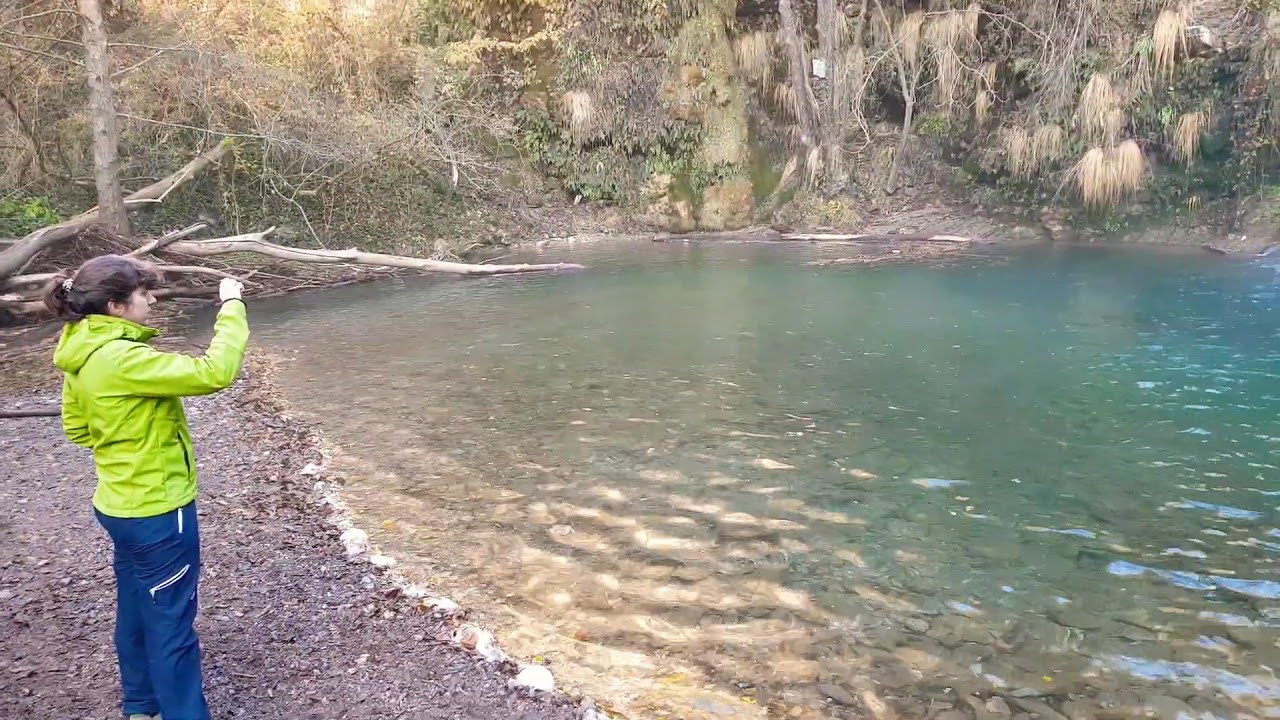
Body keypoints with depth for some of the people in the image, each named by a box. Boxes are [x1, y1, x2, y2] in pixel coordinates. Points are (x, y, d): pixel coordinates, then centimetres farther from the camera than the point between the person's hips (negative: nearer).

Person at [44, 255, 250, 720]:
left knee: (137, 612, 24)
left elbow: (76, 427, 16)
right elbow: (213, 373, -33)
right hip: (157, 512, -10)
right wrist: (232, 308, -23)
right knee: (172, 625, 4)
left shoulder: (82, 354, 4)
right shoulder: (120, 359, -26)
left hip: (123, 506, 10)